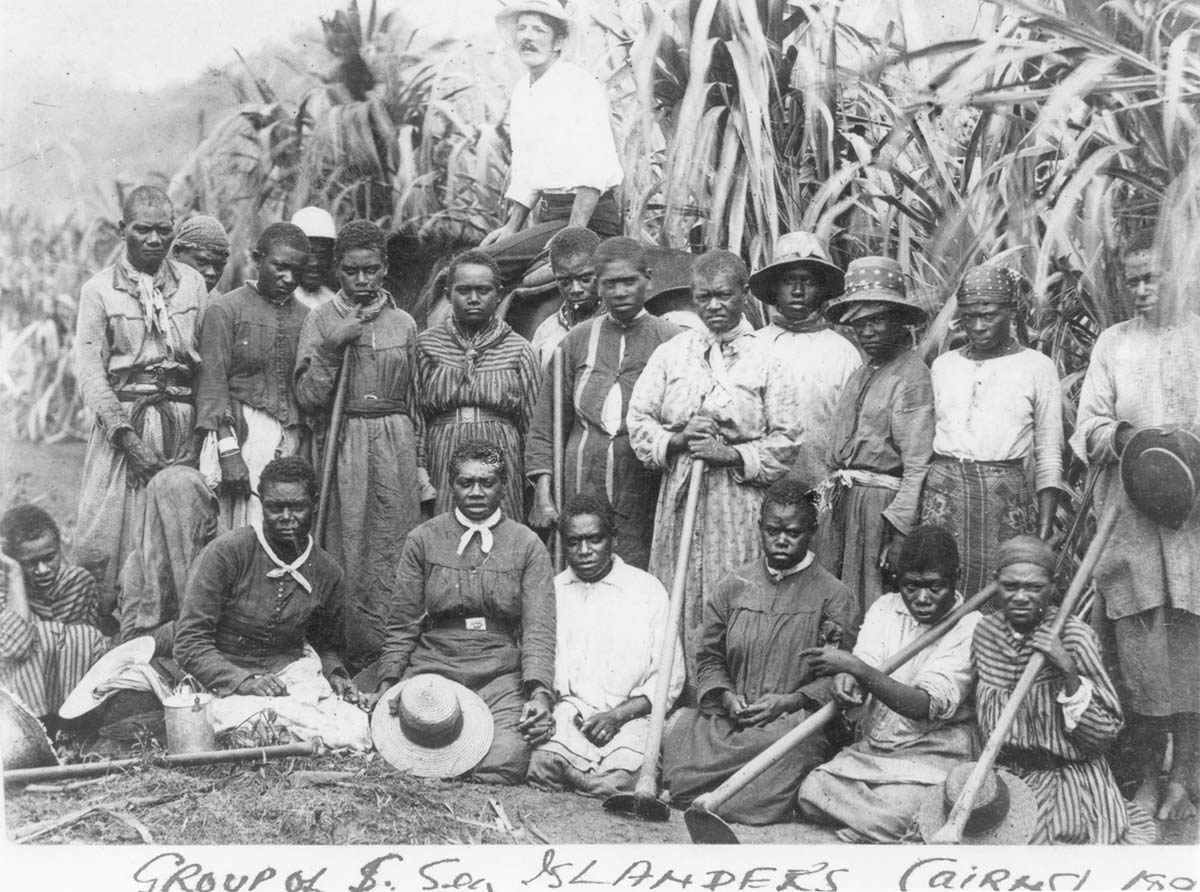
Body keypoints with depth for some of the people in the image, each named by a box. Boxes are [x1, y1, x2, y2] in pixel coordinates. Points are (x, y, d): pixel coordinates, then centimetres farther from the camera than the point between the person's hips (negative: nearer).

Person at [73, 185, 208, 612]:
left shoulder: (192, 283, 9)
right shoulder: (99, 289, 2)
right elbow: (89, 369, -4)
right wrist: (127, 435, -14)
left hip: (182, 423, 2)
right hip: (122, 421, -2)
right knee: (109, 529, -4)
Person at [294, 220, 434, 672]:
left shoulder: (403, 324, 10)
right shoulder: (322, 320, 4)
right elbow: (307, 397, -3)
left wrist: (420, 466, 13)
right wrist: (333, 345, -14)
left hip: (396, 445, 2)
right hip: (343, 445, -2)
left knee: (392, 553, 0)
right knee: (346, 553, -3)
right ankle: (345, 656, 6)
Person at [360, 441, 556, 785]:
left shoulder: (528, 545, 5)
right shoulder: (423, 540, 8)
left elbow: (538, 628, -3)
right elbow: (402, 624, 9)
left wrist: (539, 691, -19)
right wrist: (387, 683, -5)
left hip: (501, 678, -1)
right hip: (432, 669, 1)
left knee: (502, 767, -24)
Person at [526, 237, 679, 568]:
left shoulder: (670, 341, 2)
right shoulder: (576, 342, 10)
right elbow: (545, 425, 10)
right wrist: (542, 494, 3)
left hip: (642, 494, -2)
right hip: (580, 487, 2)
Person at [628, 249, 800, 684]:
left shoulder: (769, 355, 1)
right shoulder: (671, 352, 12)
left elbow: (789, 440, -4)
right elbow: (638, 420, 9)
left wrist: (731, 454, -14)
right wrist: (678, 440, -9)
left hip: (744, 498, -3)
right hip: (679, 493, 3)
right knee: (679, 604, 5)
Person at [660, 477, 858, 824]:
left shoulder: (835, 597, 3)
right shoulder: (731, 587, 13)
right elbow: (709, 658, 16)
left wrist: (789, 701, -15)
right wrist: (726, 696, -5)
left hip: (797, 718, -2)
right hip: (728, 717, 2)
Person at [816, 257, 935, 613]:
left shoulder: (912, 376, -10)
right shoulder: (861, 372, 14)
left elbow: (918, 465, -16)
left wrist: (899, 529, -20)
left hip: (881, 502, -8)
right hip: (841, 501, 8)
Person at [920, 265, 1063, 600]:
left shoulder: (1037, 367, 5)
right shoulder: (943, 365, 13)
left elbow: (1049, 458, 4)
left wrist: (1044, 535, -5)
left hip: (1006, 495, -2)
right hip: (943, 488, 2)